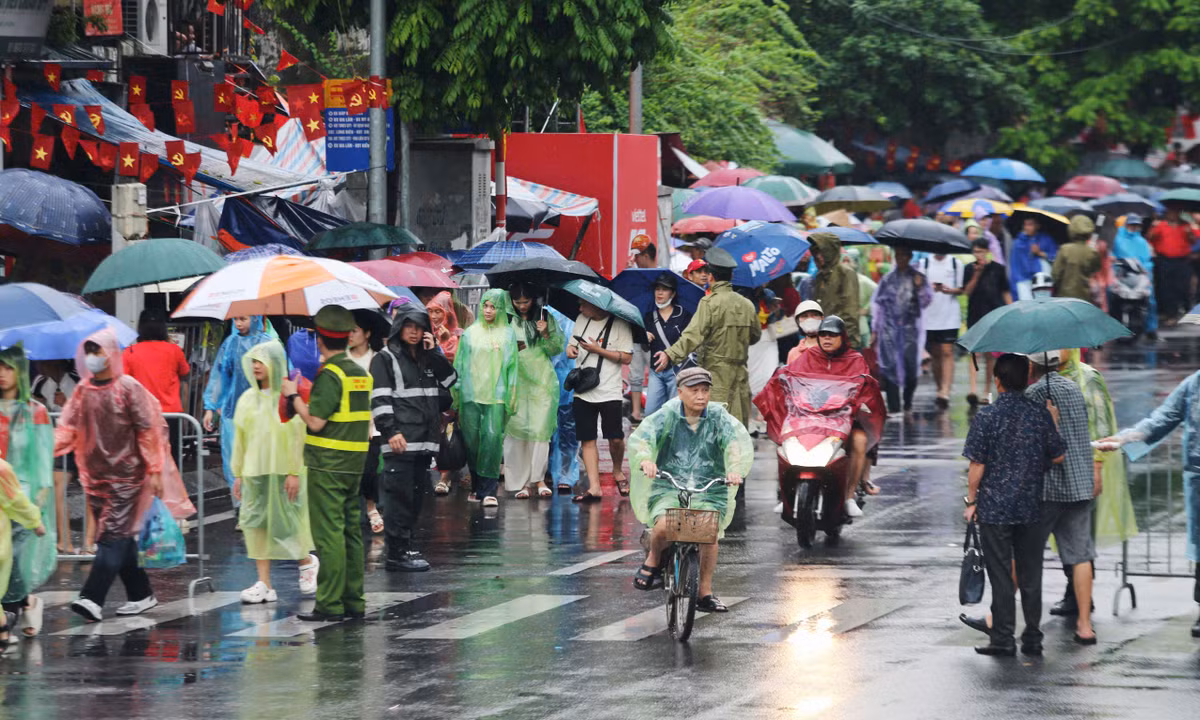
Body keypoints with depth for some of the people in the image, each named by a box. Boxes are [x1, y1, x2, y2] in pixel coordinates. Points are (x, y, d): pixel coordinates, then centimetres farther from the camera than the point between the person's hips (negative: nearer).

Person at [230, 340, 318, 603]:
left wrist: (294, 472, -13)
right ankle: (264, 584, 0)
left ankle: (307, 562, 29)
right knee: (255, 523, -2)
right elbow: (240, 437, 13)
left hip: (283, 470, -5)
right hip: (255, 470, 5)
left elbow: (298, 436, -8)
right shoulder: (248, 399, 9)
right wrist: (238, 473, 11)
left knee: (287, 523, 1)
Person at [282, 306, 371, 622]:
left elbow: (316, 420, -19)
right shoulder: (361, 373, 12)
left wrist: (293, 396, -6)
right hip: (354, 465, 8)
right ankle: (354, 601, 14)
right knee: (351, 533, 12)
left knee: (328, 534, -7)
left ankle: (329, 604, -9)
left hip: (327, 465, -8)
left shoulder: (329, 375, -14)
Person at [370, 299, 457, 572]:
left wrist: (434, 353, 6)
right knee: (399, 495, -10)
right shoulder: (385, 359, 0)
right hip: (400, 441, -7)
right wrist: (391, 431, -18)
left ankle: (406, 545, 16)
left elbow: (451, 383, 14)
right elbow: (379, 398, -8)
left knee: (417, 495, 9)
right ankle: (396, 552, -10)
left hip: (425, 441, 7)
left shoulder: (428, 359, 22)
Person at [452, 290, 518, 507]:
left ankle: (488, 491, -11)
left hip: (496, 395, -2)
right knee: (472, 439, 0)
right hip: (471, 393, 2)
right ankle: (476, 486, 14)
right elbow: (459, 364, 11)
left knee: (493, 437, -12)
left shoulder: (508, 334, 8)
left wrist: (512, 396, 2)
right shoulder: (470, 333, 10)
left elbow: (512, 366, 8)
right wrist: (457, 394, 7)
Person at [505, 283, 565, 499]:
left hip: (542, 381, 0)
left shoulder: (545, 318, 8)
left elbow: (557, 348, 7)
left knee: (540, 429, -5)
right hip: (515, 382, 0)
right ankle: (520, 482, -1)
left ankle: (538, 479, 1)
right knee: (516, 429, -5)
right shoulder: (506, 320, 6)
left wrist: (546, 334, -10)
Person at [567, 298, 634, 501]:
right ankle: (594, 488, 1)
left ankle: (617, 471, 25)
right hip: (583, 391, 5)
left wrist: (598, 350, -16)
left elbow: (627, 357, -10)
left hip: (609, 392, -5)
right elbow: (572, 344, 20)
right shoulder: (581, 320, 10)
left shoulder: (619, 324, -7)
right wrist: (570, 350, -4)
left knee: (615, 438, -5)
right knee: (587, 439, 0)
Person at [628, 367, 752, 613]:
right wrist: (645, 460, -36)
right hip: (668, 488, -1)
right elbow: (640, 437, -13)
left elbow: (739, 442, -14)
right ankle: (653, 561, 5)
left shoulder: (719, 418, 2)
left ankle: (706, 593, -7)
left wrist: (735, 470, -34)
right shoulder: (667, 415, 1)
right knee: (663, 526, -29)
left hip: (709, 493, 1)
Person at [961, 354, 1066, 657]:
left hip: (994, 507, -3)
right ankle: (1032, 639, 13)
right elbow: (1058, 456, 5)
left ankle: (1003, 639, 4)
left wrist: (971, 500, 1)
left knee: (1001, 575, 2)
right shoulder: (1040, 414, -1)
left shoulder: (987, 417, -11)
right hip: (1031, 507, 3)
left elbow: (977, 465, -11)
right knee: (1030, 575, 9)